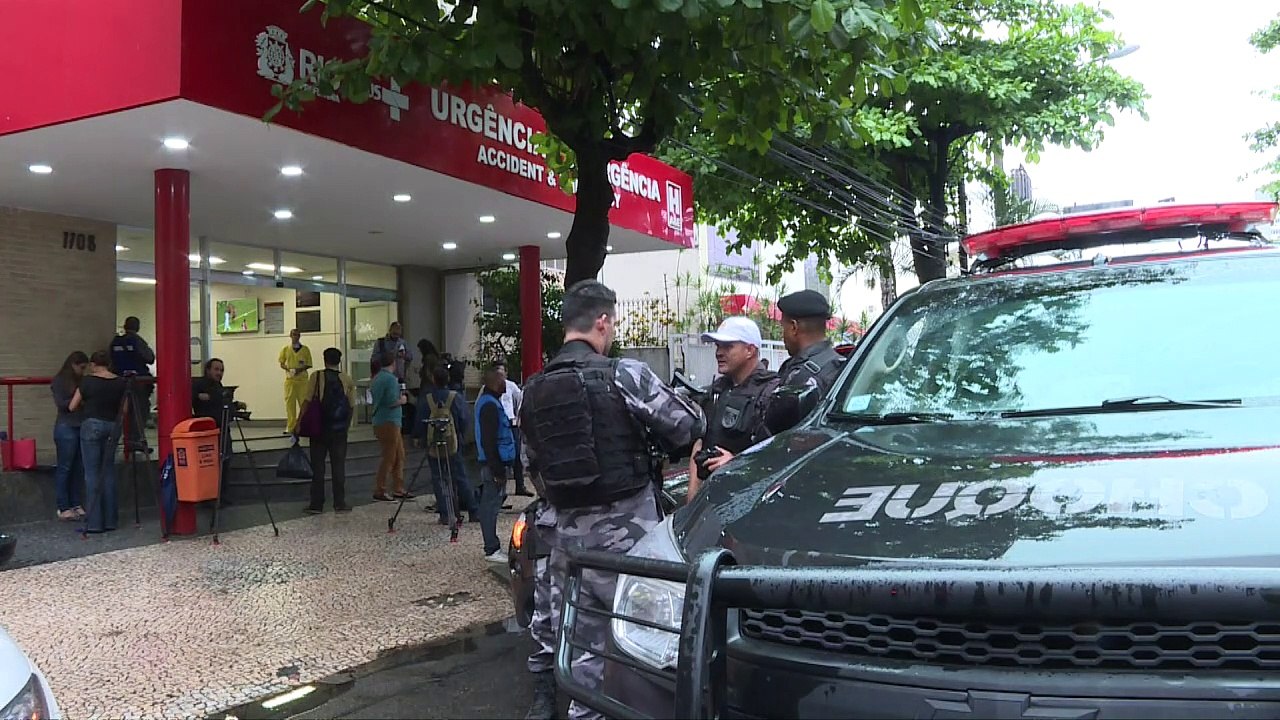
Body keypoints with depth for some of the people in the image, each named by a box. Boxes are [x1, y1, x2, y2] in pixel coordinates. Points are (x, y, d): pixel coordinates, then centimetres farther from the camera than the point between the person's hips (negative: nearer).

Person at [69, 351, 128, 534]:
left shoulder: (88, 381, -5)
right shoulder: (121, 383, 3)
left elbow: (72, 407, 2)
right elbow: (124, 409, 8)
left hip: (92, 425, -4)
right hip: (113, 427, 4)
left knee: (92, 473, 0)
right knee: (108, 471, 11)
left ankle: (94, 522, 0)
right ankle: (110, 520, 12)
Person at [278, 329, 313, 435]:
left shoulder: (305, 349, 6)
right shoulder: (285, 349, 9)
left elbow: (309, 365, 6)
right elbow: (282, 364, 11)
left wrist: (301, 369, -13)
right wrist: (288, 369, -9)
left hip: (302, 379, -1)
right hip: (290, 379, 1)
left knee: (303, 403, -2)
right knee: (290, 404, -2)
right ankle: (291, 427, 2)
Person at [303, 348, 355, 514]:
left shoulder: (316, 377, -6)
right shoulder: (348, 380, 0)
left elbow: (307, 403, -9)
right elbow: (351, 406, 3)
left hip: (319, 429, -1)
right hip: (339, 430, 1)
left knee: (317, 467, 5)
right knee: (339, 466, 7)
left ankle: (316, 504, 7)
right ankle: (339, 503, 9)